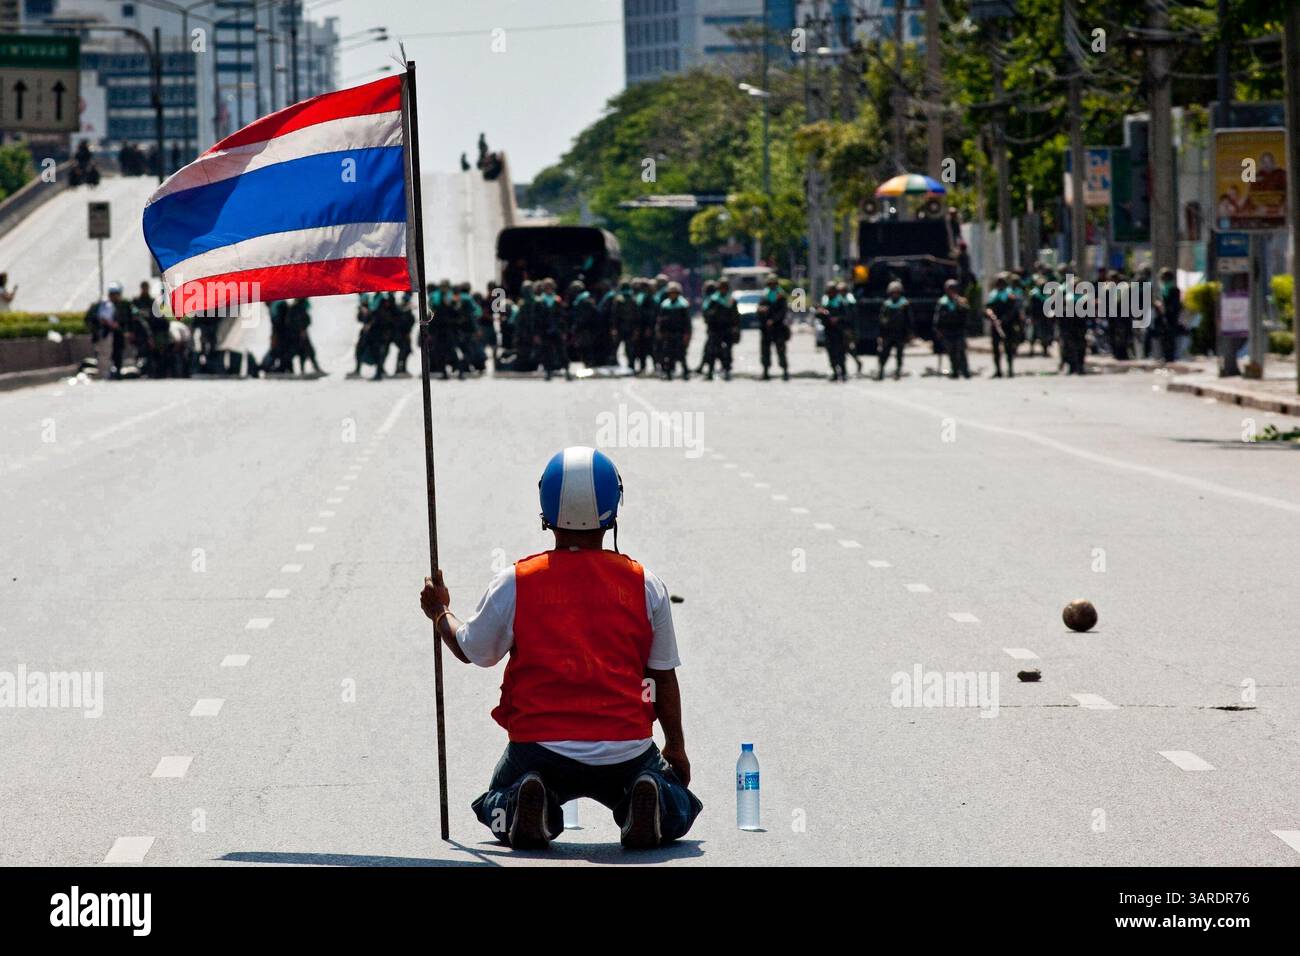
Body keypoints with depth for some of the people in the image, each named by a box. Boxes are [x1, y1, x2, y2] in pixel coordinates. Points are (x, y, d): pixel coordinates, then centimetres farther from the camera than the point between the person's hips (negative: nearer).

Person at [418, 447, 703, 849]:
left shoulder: (514, 583, -2)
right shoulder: (645, 585, 1)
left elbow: (469, 650, 13)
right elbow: (664, 677, 10)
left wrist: (439, 613, 35)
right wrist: (676, 747, 25)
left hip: (540, 747, 0)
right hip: (627, 750, 0)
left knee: (497, 810, 28)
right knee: (679, 810, 25)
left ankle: (527, 805, -8)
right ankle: (646, 803, -11)